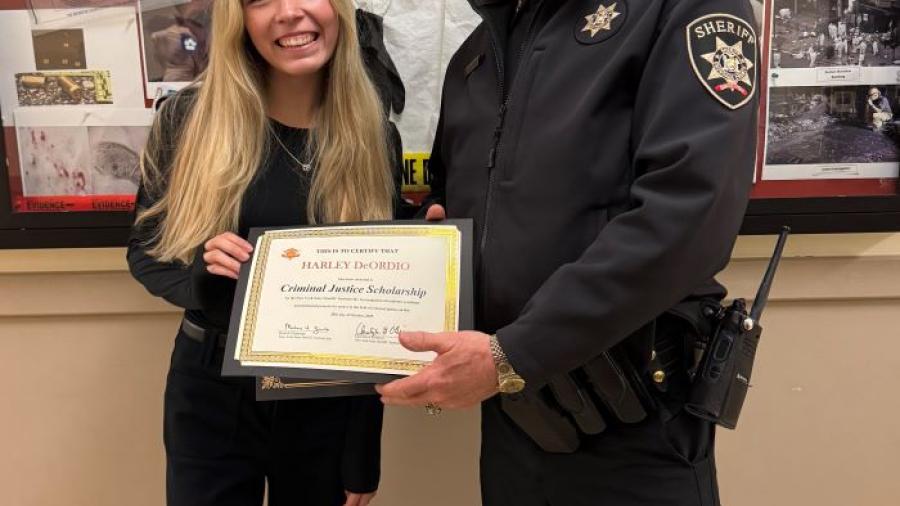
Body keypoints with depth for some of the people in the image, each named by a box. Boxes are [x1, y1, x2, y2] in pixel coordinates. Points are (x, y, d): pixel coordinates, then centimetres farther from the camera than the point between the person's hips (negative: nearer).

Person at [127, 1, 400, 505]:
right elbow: (145, 248, 3)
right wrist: (200, 281, -21)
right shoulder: (188, 117, -8)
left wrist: (363, 455, -1)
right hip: (212, 396, 0)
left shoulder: (375, 138, -6)